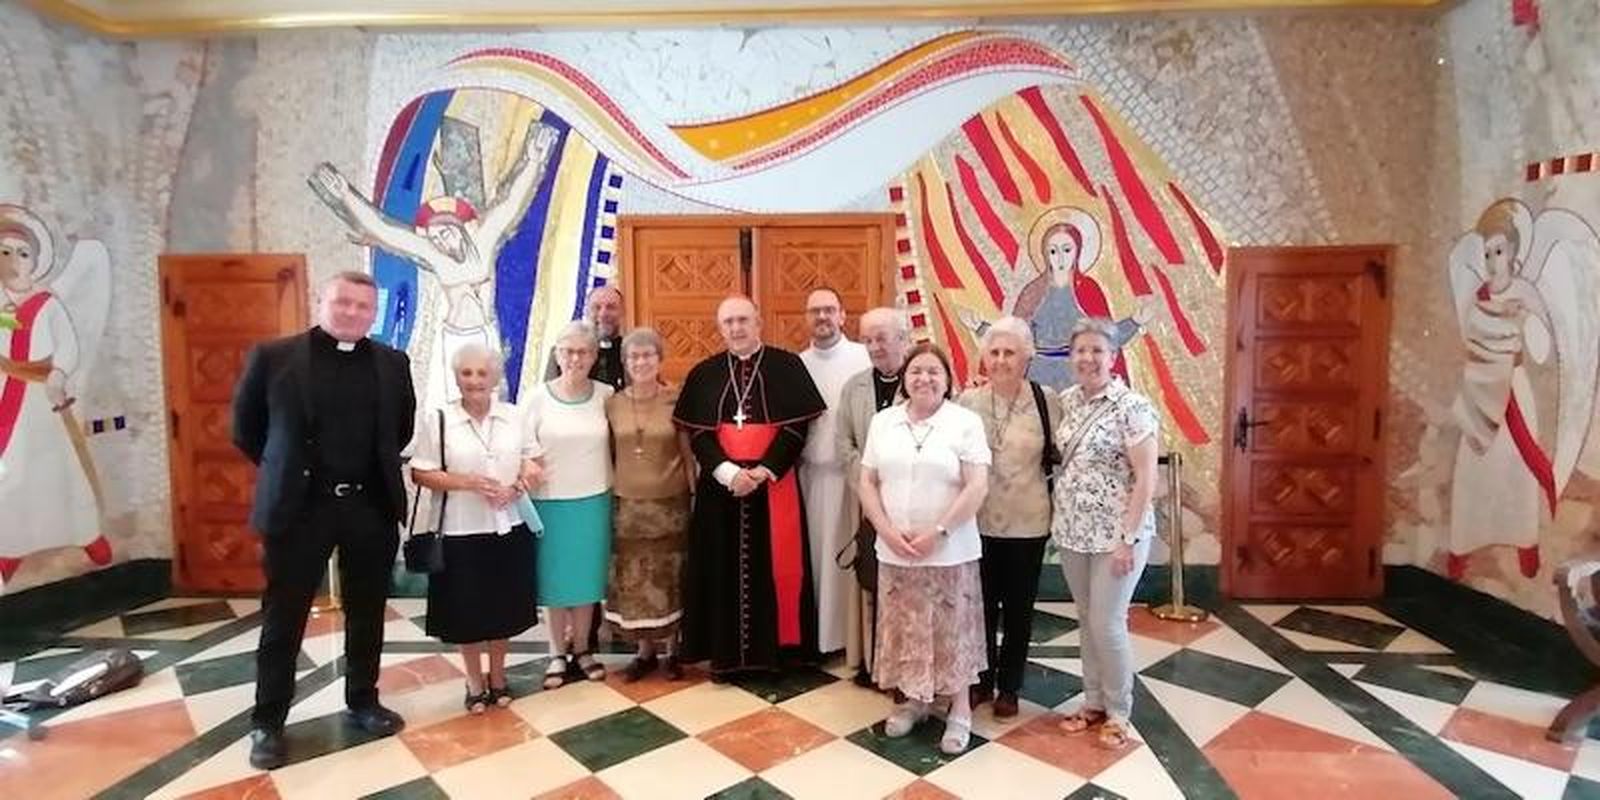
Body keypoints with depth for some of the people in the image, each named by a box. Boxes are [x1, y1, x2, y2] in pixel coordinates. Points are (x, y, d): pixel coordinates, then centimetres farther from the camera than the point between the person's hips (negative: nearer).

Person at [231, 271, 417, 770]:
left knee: (367, 614, 14)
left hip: (372, 506, 3)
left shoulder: (392, 364, 3)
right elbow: (245, 427, 6)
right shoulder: (273, 357, -4)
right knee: (283, 618, 8)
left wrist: (375, 468, 12)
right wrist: (284, 470, 7)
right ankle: (267, 722, 23)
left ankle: (363, 701, 31)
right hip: (299, 506, -2)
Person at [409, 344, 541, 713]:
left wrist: (518, 486, -13)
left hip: (510, 528, 3)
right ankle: (475, 683, 28)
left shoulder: (514, 416, 2)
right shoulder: (437, 420, -6)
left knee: (504, 608, 13)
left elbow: (533, 461, 7)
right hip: (461, 532, -2)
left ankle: (498, 678, 33)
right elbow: (421, 473, -7)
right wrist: (468, 482, -19)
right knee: (468, 612, 8)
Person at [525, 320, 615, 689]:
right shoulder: (538, 396, -5)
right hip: (550, 501, -1)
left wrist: (613, 485, -3)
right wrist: (528, 472, -15)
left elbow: (615, 443, 4)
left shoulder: (605, 394, -3)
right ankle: (558, 653, 25)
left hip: (594, 500, 1)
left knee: (587, 576, 11)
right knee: (555, 579, 9)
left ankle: (581, 648, 28)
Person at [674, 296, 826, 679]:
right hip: (720, 486, 2)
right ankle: (724, 654, 17)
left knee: (772, 567, 3)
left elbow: (797, 427, -5)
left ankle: (773, 650, 17)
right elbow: (697, 434, 1)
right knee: (723, 570, 6)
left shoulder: (787, 366, 0)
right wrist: (728, 472, -14)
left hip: (774, 485, -2)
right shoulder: (704, 373, 7)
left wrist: (763, 472, -14)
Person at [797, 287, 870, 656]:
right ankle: (815, 631, 23)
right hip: (809, 472, 4)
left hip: (850, 470, -4)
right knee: (814, 550, 10)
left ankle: (848, 630, 17)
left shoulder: (863, 357, -7)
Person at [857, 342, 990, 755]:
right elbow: (867, 482, 5)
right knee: (904, 629, 13)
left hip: (950, 552, -3)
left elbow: (977, 487, -12)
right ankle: (913, 700, 33)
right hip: (895, 550, 4)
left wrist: (938, 531, -16)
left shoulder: (966, 422, -6)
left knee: (952, 632, 7)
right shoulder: (883, 421, 5)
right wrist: (888, 531, -7)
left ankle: (960, 712, 24)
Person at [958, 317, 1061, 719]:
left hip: (1027, 524, -1)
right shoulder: (967, 401, -3)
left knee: (1019, 608, 12)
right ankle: (982, 681, 32)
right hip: (978, 523, 1)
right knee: (981, 605, 13)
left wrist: (1057, 505, 0)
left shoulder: (1046, 401, -8)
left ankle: (1009, 687, 30)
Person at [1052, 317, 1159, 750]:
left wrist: (1127, 539, -18)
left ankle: (1118, 713, 21)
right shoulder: (1067, 400, 4)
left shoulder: (1132, 406, -14)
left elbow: (1146, 478, -16)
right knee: (1086, 620, 15)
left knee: (1107, 624, 1)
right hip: (1072, 531, 6)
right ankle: (1093, 702, 30)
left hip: (1115, 534, -6)